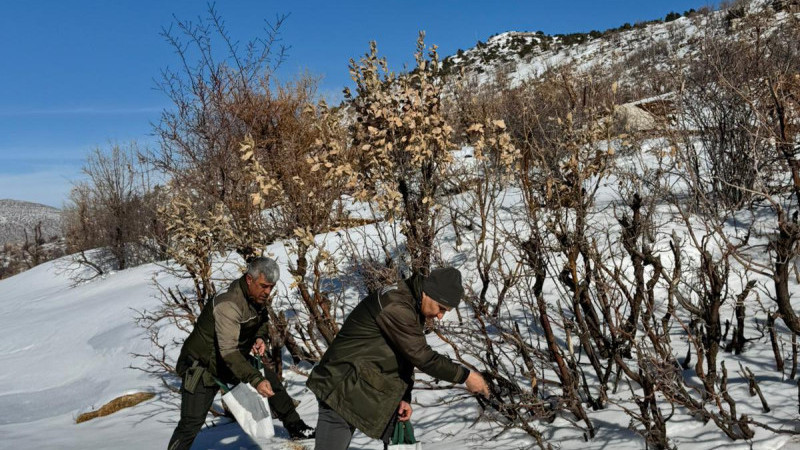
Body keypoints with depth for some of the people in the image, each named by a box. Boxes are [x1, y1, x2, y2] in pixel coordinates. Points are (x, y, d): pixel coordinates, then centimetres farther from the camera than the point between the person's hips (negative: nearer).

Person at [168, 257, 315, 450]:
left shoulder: (257, 297, -7)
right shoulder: (228, 305, -33)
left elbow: (261, 320, 15)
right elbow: (229, 352, -40)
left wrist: (260, 337, -7)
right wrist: (256, 380, -47)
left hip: (233, 362, 8)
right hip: (201, 366, -8)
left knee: (271, 380, 7)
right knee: (191, 423, -13)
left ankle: (295, 427, 23)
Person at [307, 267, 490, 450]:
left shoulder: (414, 308, 5)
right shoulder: (395, 307, -26)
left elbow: (407, 356, 11)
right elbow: (422, 357, -26)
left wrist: (404, 397, 3)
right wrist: (464, 375, -17)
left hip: (375, 392, 10)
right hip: (342, 387, -9)